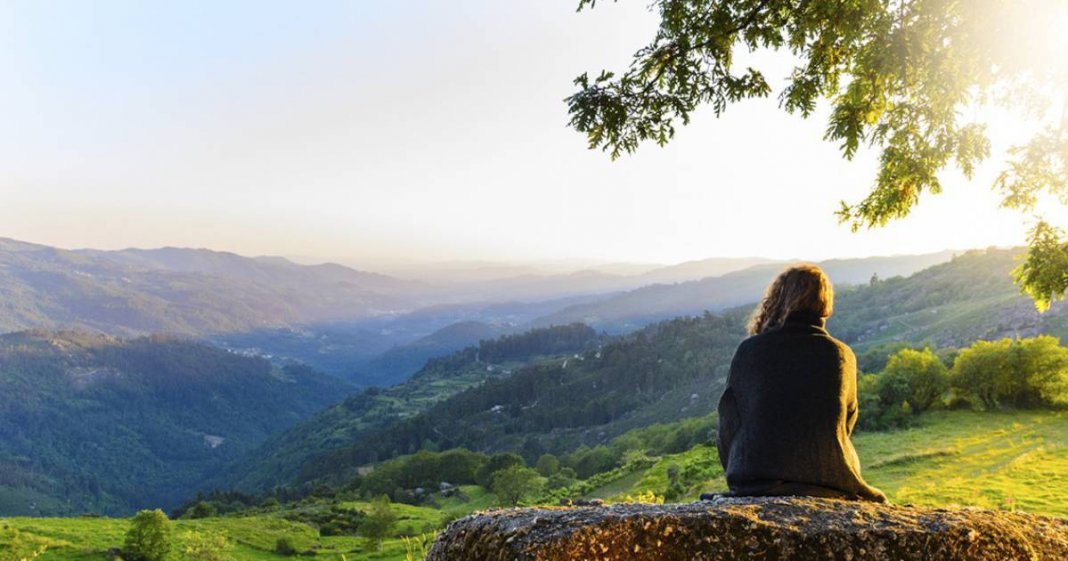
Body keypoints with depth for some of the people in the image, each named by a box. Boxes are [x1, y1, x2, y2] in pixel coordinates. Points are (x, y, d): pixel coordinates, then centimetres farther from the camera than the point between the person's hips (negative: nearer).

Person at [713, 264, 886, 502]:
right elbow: (846, 426, 10)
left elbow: (728, 428, 2)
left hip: (755, 484, -1)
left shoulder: (749, 351, -4)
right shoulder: (842, 355, 1)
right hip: (828, 483, 2)